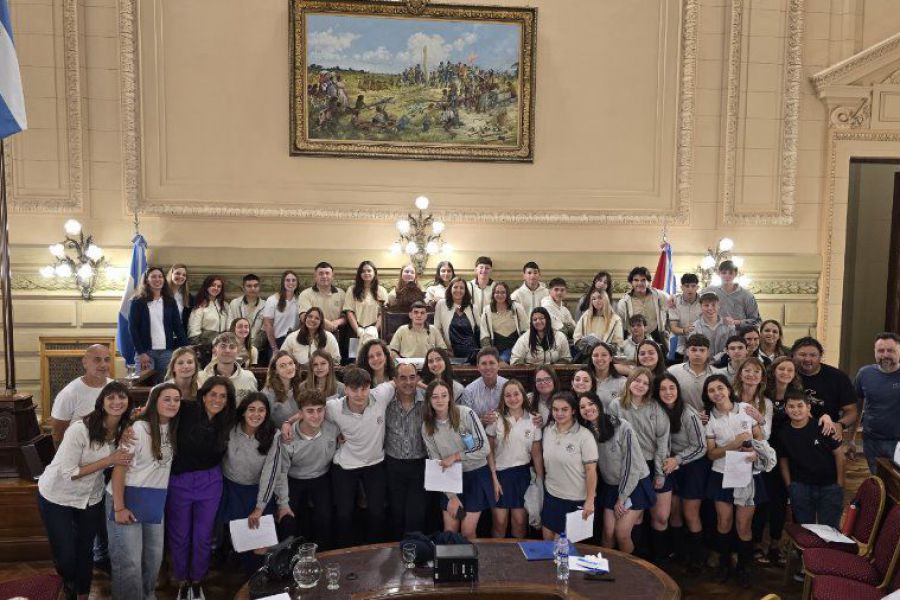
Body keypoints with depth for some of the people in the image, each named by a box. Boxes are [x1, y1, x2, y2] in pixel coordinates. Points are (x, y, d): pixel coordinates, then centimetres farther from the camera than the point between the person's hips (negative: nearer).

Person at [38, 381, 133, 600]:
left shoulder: (124, 430, -10)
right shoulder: (80, 429, -28)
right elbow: (68, 473, -26)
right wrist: (108, 461, -28)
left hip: (91, 498, 5)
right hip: (57, 497, -4)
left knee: (86, 552, 16)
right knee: (65, 556, 4)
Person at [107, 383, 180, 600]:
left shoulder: (172, 428, 0)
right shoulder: (139, 429, -20)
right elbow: (119, 468, -19)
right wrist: (119, 507, -20)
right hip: (127, 500, -7)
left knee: (154, 557, 17)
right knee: (129, 562, -1)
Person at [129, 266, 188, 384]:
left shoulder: (170, 302, 10)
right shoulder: (138, 302, 3)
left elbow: (178, 327, 8)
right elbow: (132, 328, -1)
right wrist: (140, 352, -9)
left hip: (167, 352, 2)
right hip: (145, 351, -2)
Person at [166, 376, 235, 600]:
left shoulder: (226, 422, -4)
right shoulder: (187, 410, -16)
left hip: (210, 483, 2)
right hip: (179, 481, -2)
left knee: (203, 537, 12)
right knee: (179, 535, 14)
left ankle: (197, 581, 35)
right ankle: (182, 581, 36)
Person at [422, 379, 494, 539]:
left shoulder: (465, 414, -15)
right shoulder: (427, 427, -5)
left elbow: (484, 448, -16)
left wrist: (455, 457, -15)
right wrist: (451, 497, -5)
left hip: (476, 474, -3)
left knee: (467, 532, -1)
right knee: (449, 531, 5)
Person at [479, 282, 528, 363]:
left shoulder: (517, 308, 1)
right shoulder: (487, 310, 5)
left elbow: (525, 329, 7)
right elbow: (484, 334, 5)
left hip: (514, 347, -1)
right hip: (496, 349, 1)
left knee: (503, 360, -24)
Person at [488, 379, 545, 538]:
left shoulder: (533, 420, -1)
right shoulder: (496, 419, -5)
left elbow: (537, 453, 4)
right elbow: (489, 451, -2)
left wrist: (540, 480, 1)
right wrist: (493, 479, -7)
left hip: (522, 473, 1)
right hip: (500, 473, -1)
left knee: (520, 521, 5)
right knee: (500, 521, 1)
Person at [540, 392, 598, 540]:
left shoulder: (584, 436, -17)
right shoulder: (547, 430, -2)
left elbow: (591, 470, -15)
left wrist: (590, 501, -14)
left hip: (576, 500, -4)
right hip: (551, 496, 5)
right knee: (547, 539, 14)